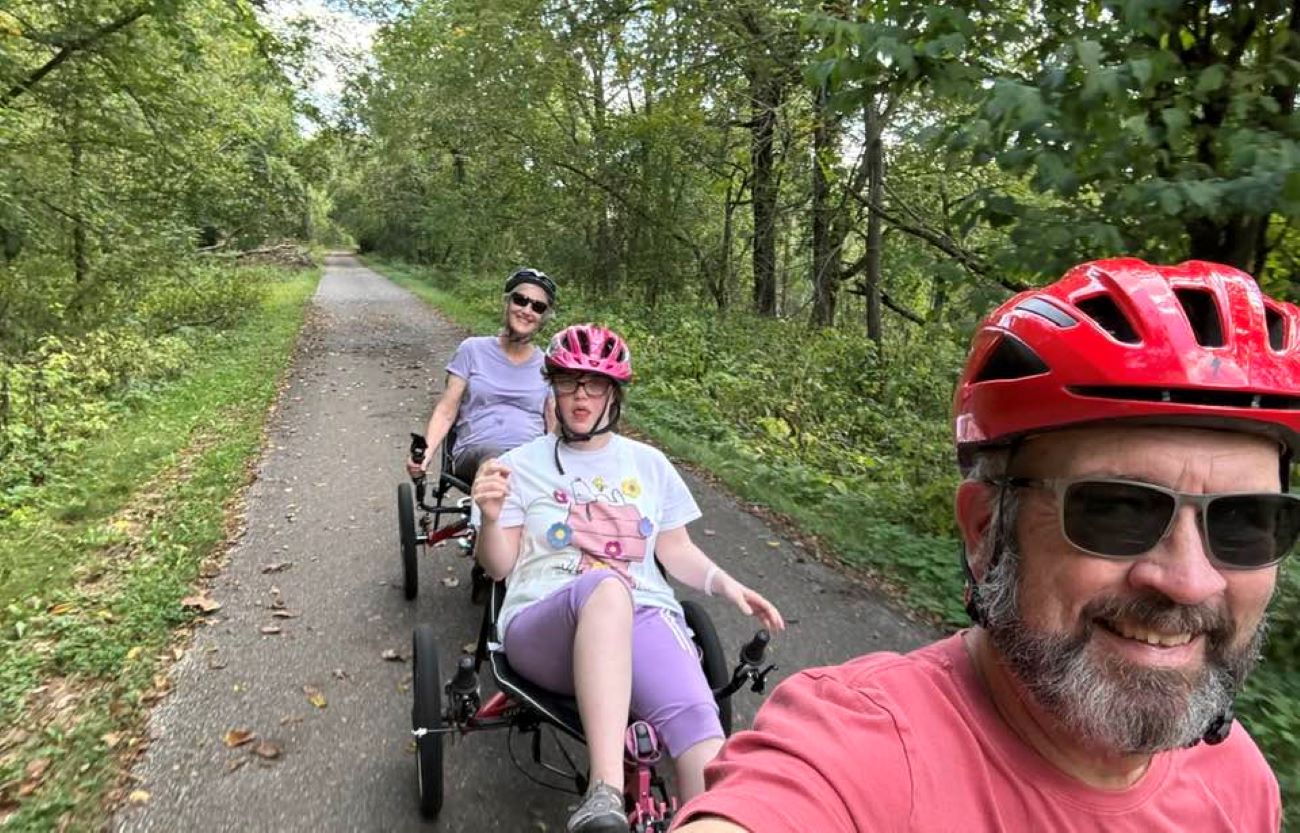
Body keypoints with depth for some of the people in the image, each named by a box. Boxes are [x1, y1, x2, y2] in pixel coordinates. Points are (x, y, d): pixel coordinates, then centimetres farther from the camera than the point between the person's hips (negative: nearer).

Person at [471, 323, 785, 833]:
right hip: (544, 624, -2)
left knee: (696, 718, -32)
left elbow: (676, 551, 20)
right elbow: (499, 566, 7)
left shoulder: (650, 464, 17)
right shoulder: (522, 464, 10)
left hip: (643, 617, 3)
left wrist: (725, 584, 2)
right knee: (605, 587, -41)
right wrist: (491, 518, -13)